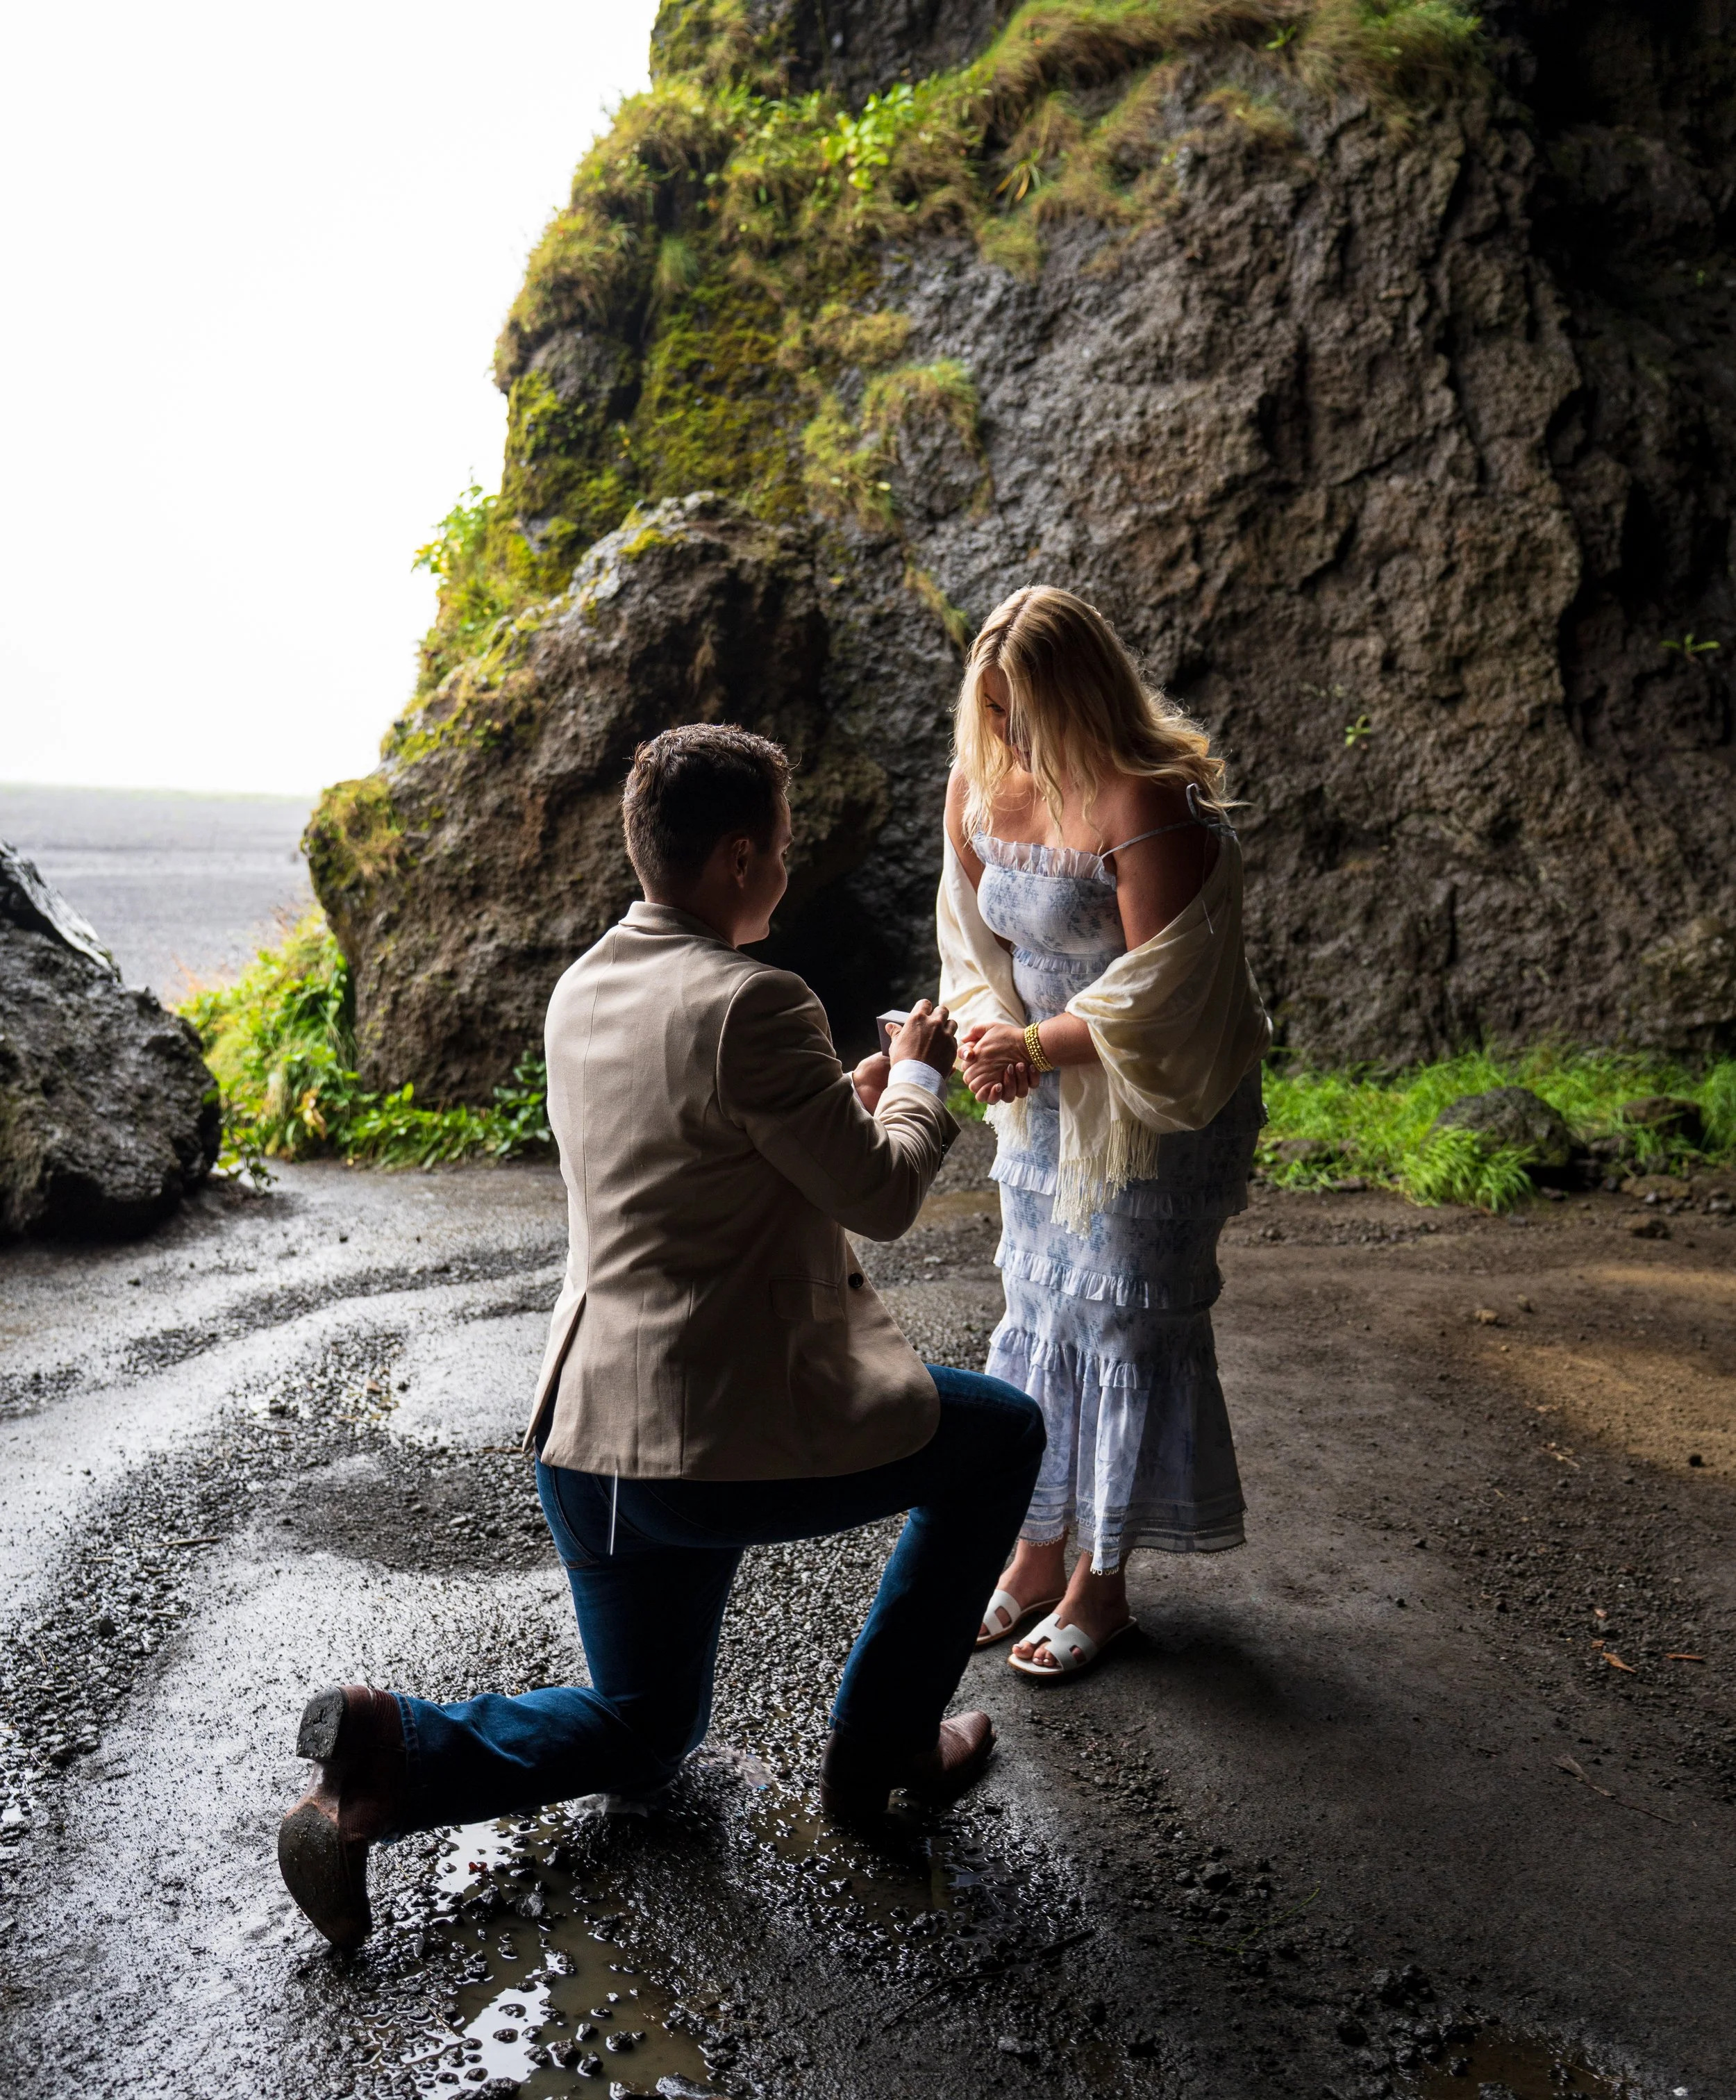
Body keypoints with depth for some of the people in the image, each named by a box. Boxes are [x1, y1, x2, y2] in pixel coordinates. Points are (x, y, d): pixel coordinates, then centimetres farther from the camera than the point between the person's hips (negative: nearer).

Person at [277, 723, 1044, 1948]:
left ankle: (388, 1756, 3)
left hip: (589, 1446, 8)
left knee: (643, 1738, 27)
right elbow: (882, 1198, -10)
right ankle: (880, 1744, 22)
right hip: (735, 1442, -8)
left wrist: (849, 1096, 21)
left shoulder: (581, 992, 8)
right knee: (1003, 1435, 17)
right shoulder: (752, 1004, -19)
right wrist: (918, 1077, 9)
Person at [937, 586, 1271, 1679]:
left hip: (1157, 1102, -7)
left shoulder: (1150, 802, -23)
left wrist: (1037, 1048, -24)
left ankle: (1102, 1582, 17)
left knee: (1127, 1319, 2)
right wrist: (987, 1027, -12)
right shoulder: (982, 781, -1)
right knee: (1038, 1309, 13)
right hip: (1048, 1098, 7)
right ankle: (1038, 1552, 28)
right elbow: (970, 930, 6)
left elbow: (1157, 991, -24)